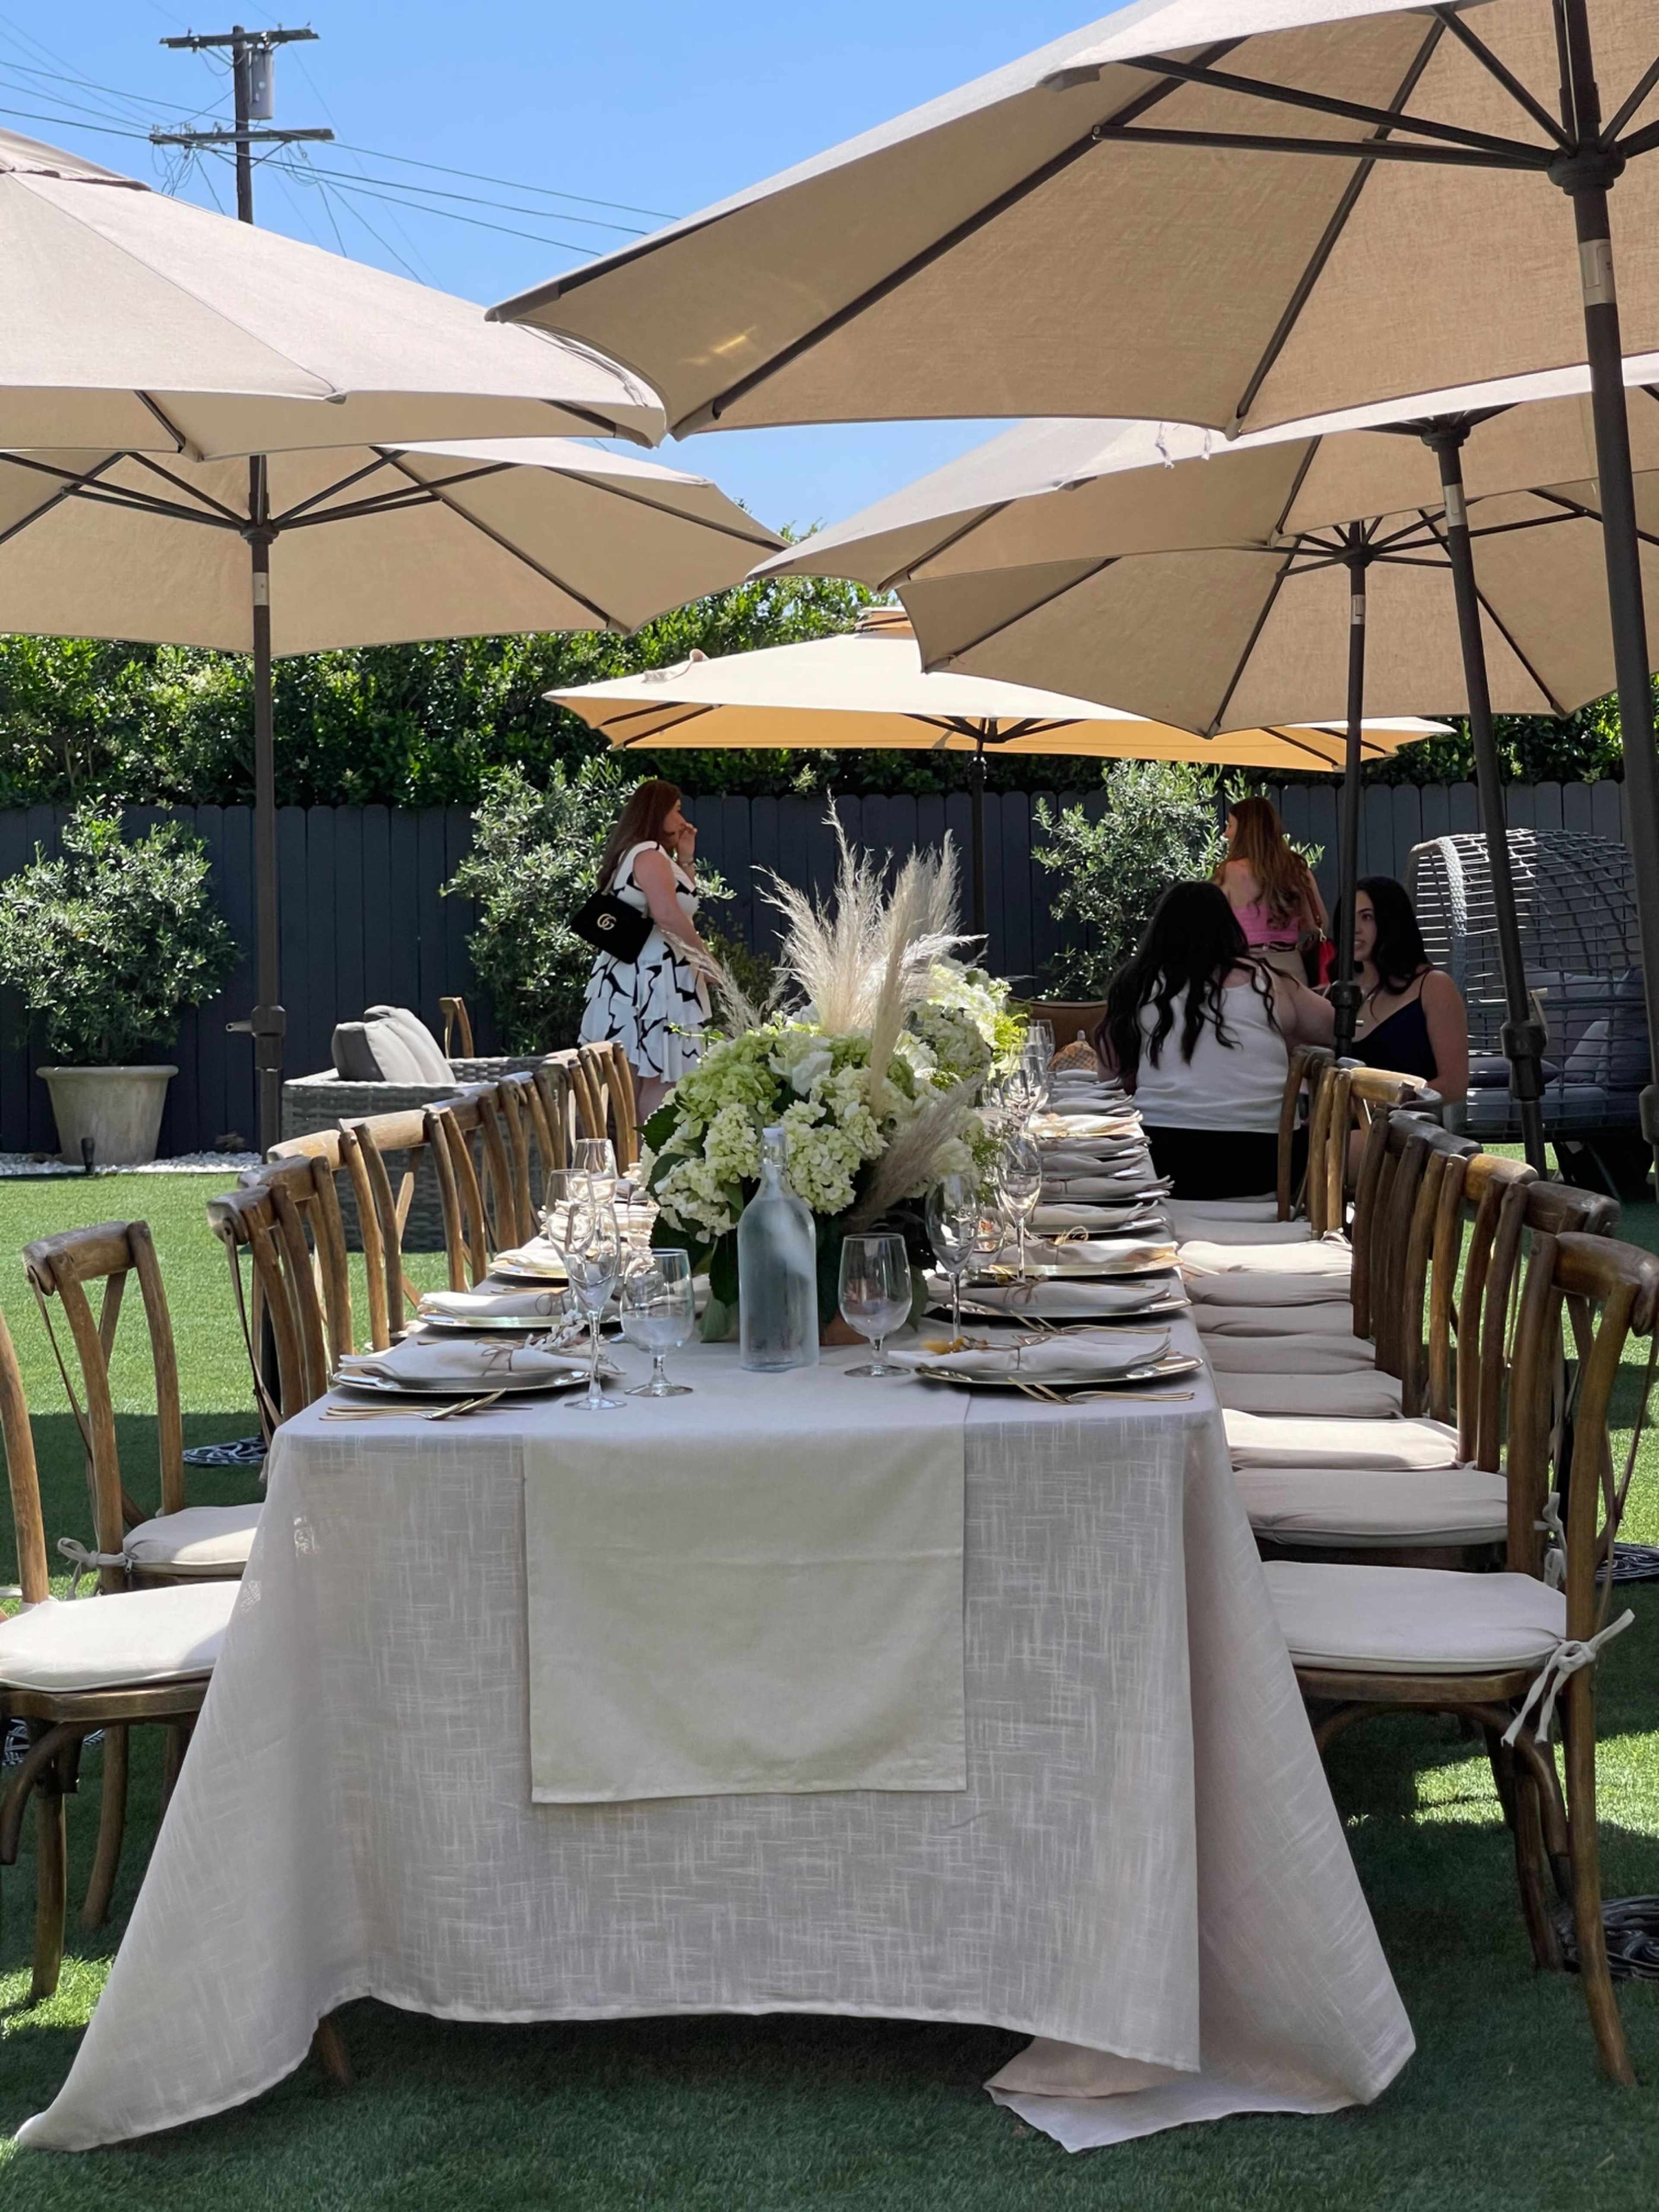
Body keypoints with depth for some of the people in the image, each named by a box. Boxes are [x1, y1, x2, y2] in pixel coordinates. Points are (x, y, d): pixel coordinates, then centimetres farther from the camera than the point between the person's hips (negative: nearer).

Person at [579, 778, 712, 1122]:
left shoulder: (634, 855, 21)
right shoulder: (649, 855, -11)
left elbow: (683, 902, 29)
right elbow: (668, 913, -26)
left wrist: (686, 859, 21)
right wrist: (704, 955, -18)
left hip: (633, 977, 10)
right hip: (654, 980, -10)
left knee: (640, 1077, 10)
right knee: (663, 1078, -11)